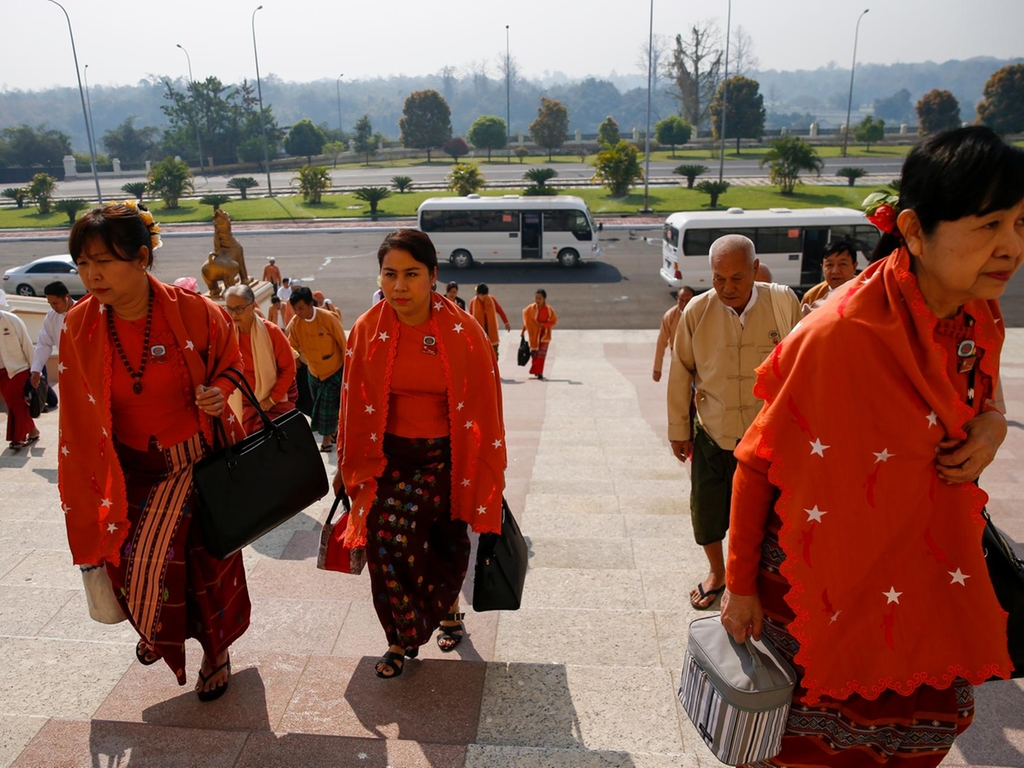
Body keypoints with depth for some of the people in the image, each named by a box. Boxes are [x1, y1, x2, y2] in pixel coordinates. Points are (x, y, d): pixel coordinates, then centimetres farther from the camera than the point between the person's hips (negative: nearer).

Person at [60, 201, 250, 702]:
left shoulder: (193, 312, -17)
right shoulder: (78, 328, -9)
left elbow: (230, 365, 2)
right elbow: (80, 420, 0)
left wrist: (219, 392, -21)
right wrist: (88, 499, 3)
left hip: (198, 460, -2)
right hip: (130, 469, 2)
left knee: (207, 562, 5)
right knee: (125, 561, 4)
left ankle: (216, 651, 35)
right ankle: (159, 629, 42)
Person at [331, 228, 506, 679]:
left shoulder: (463, 332, -12)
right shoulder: (367, 331, -6)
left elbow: (484, 406, -5)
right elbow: (354, 405, 3)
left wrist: (487, 473, -3)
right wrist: (349, 466, 9)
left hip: (445, 459, -1)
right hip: (388, 459, 1)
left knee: (448, 547, 11)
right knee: (386, 541, -11)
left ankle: (447, 609, 45)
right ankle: (403, 638, 14)